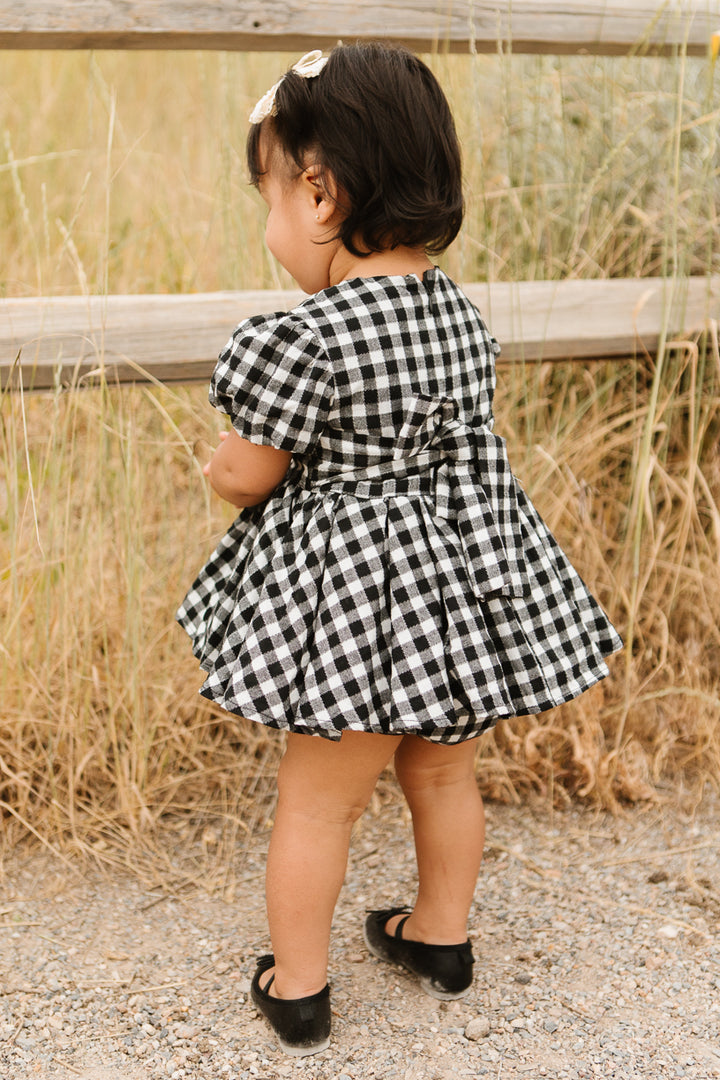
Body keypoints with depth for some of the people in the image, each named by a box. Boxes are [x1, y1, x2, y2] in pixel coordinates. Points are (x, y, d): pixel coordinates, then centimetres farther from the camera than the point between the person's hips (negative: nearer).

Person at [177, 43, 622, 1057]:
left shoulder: (310, 338, -24)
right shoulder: (457, 305, 0)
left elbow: (246, 474, -14)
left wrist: (227, 471, 10)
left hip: (357, 598, -7)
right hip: (469, 576, 8)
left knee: (317, 801, 9)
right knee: (444, 772, 24)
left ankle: (297, 989, 24)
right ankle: (441, 934, 43)